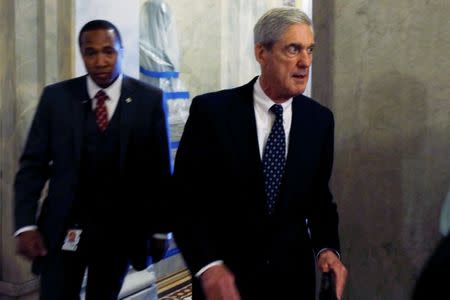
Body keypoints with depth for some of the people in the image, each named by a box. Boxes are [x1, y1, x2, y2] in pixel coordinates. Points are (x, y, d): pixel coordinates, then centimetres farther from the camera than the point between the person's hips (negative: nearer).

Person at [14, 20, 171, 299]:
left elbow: (160, 169, -1)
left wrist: (161, 228, 1)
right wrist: (26, 225, -9)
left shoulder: (149, 99, -3)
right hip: (63, 227, 0)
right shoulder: (56, 97, -2)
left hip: (122, 229, 0)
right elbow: (33, 165, 0)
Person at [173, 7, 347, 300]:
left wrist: (327, 247, -11)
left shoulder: (319, 119, -1)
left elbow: (319, 197, 7)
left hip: (294, 276, 4)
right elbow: (185, 197, -11)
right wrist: (207, 265, -23)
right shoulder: (212, 110, -12)